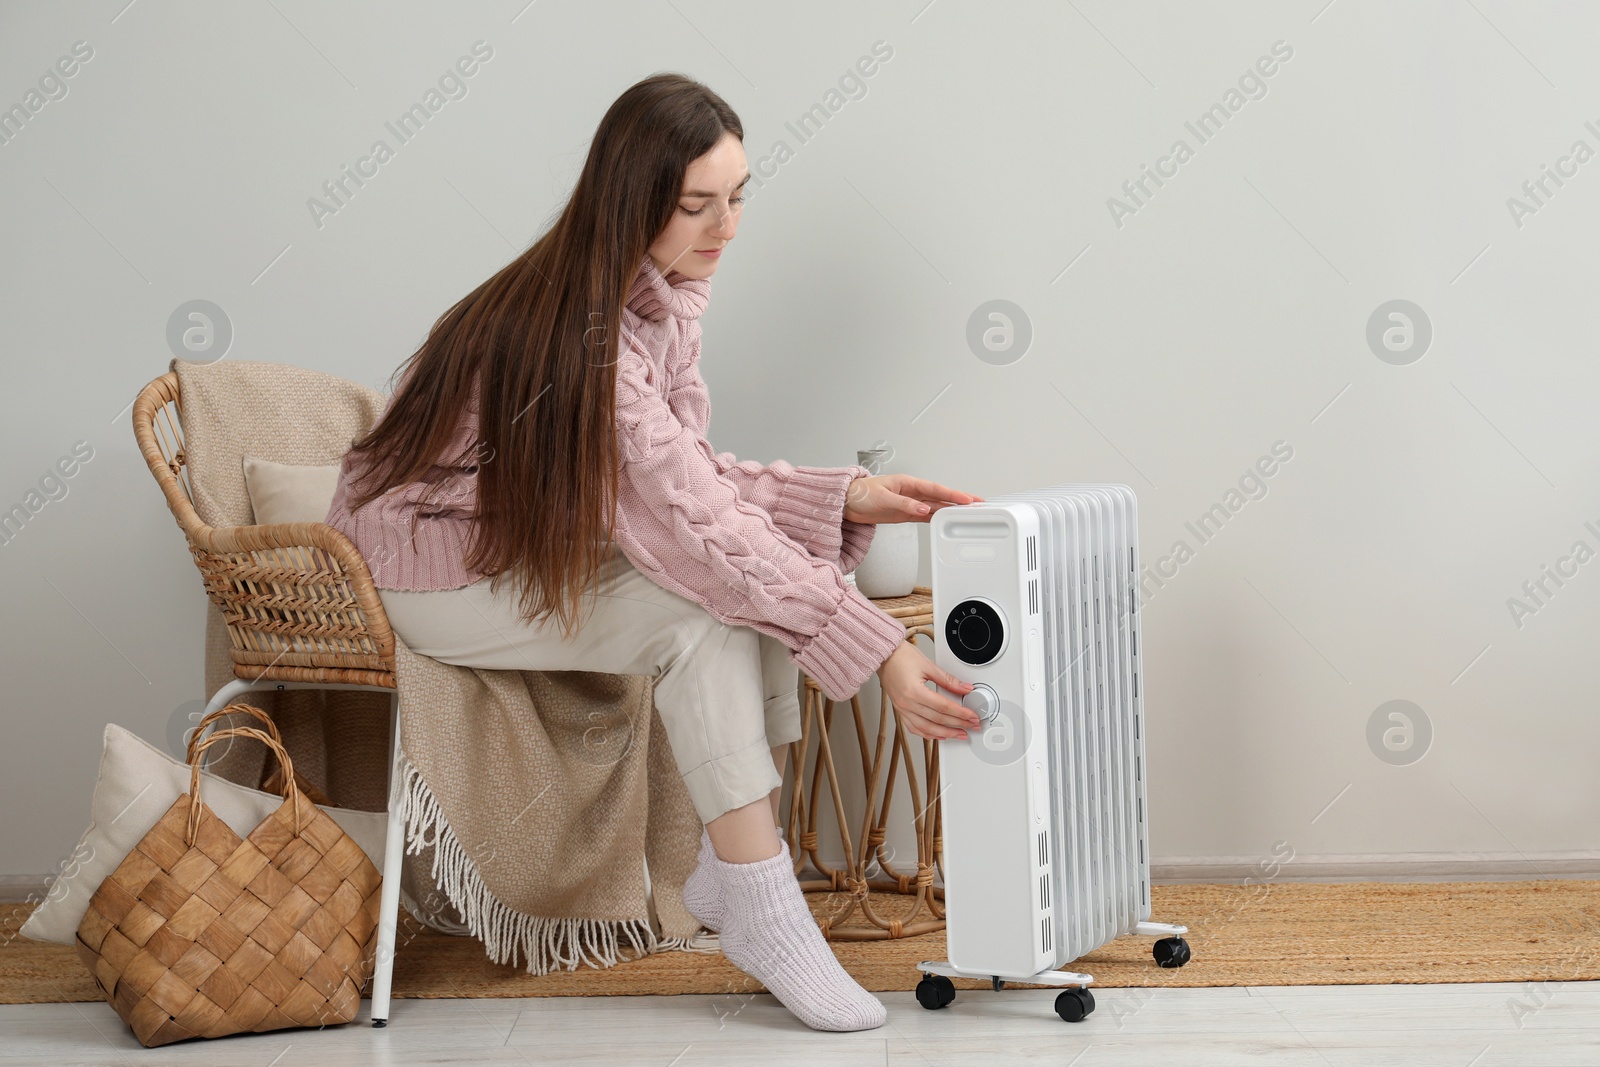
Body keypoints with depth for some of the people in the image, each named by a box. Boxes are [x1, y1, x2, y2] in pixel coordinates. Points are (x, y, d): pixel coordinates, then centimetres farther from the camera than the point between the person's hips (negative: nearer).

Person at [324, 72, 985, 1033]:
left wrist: (847, 497, -12)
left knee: (762, 580, -12)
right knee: (708, 611, -26)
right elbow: (695, 524, -34)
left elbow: (693, 482, 0)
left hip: (539, 546, 8)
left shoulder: (663, 296, -1)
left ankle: (732, 868, -7)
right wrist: (882, 653, -36)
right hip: (433, 575, -8)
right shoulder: (580, 330, -30)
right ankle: (760, 911, -19)